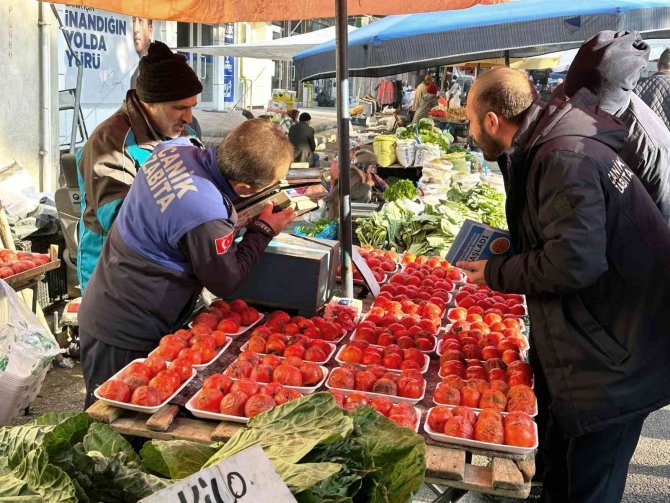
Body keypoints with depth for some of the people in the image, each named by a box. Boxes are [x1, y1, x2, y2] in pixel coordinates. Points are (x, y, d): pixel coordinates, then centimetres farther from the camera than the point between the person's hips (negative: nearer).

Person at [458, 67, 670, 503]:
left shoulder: (565, 157, -24)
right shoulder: (547, 147, 8)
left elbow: (575, 262, -31)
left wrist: (496, 273, -16)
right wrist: (512, 245, 9)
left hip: (615, 355, -10)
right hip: (587, 340, 10)